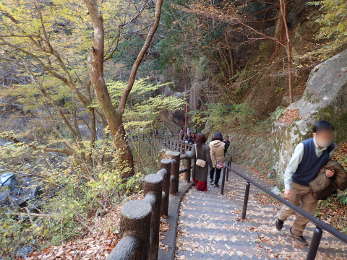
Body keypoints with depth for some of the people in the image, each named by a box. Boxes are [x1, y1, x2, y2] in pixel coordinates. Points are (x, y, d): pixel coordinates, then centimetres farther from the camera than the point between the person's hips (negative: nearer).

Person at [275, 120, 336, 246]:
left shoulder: (331, 148, -16)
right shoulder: (303, 147, -29)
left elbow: (325, 163, 6)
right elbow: (290, 168, -23)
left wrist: (327, 171, -17)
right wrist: (287, 187, -29)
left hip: (313, 186, 4)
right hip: (297, 184, -4)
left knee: (307, 213, 14)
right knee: (291, 208, 10)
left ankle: (296, 232, 40)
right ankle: (281, 218, 46)